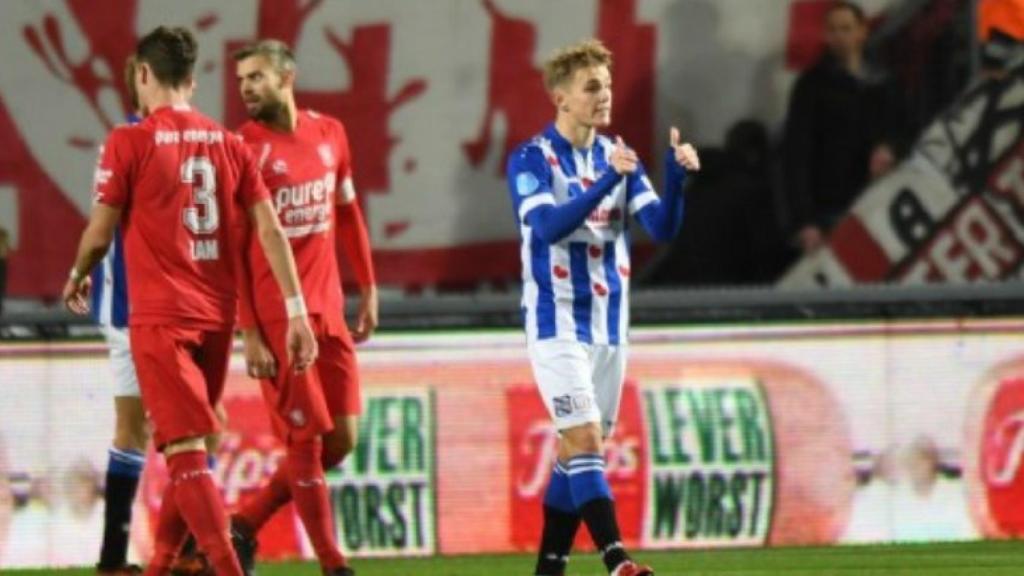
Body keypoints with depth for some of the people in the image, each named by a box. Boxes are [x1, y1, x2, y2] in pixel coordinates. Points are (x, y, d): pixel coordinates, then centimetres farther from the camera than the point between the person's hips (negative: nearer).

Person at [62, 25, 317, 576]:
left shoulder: (129, 143, -6)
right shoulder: (228, 144, 7)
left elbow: (99, 234, -1)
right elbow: (270, 230, 2)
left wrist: (77, 278, 19)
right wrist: (296, 310, 3)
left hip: (160, 318, -5)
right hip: (217, 315, 5)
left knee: (186, 453, -9)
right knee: (187, 448, 18)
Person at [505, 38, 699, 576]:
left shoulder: (618, 156, 8)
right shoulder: (531, 159, -8)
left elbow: (662, 228, 0)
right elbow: (548, 225, -23)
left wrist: (675, 177, -18)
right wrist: (607, 181, -33)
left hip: (608, 324, 6)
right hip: (557, 323, -6)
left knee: (579, 450, 9)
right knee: (584, 441, -16)